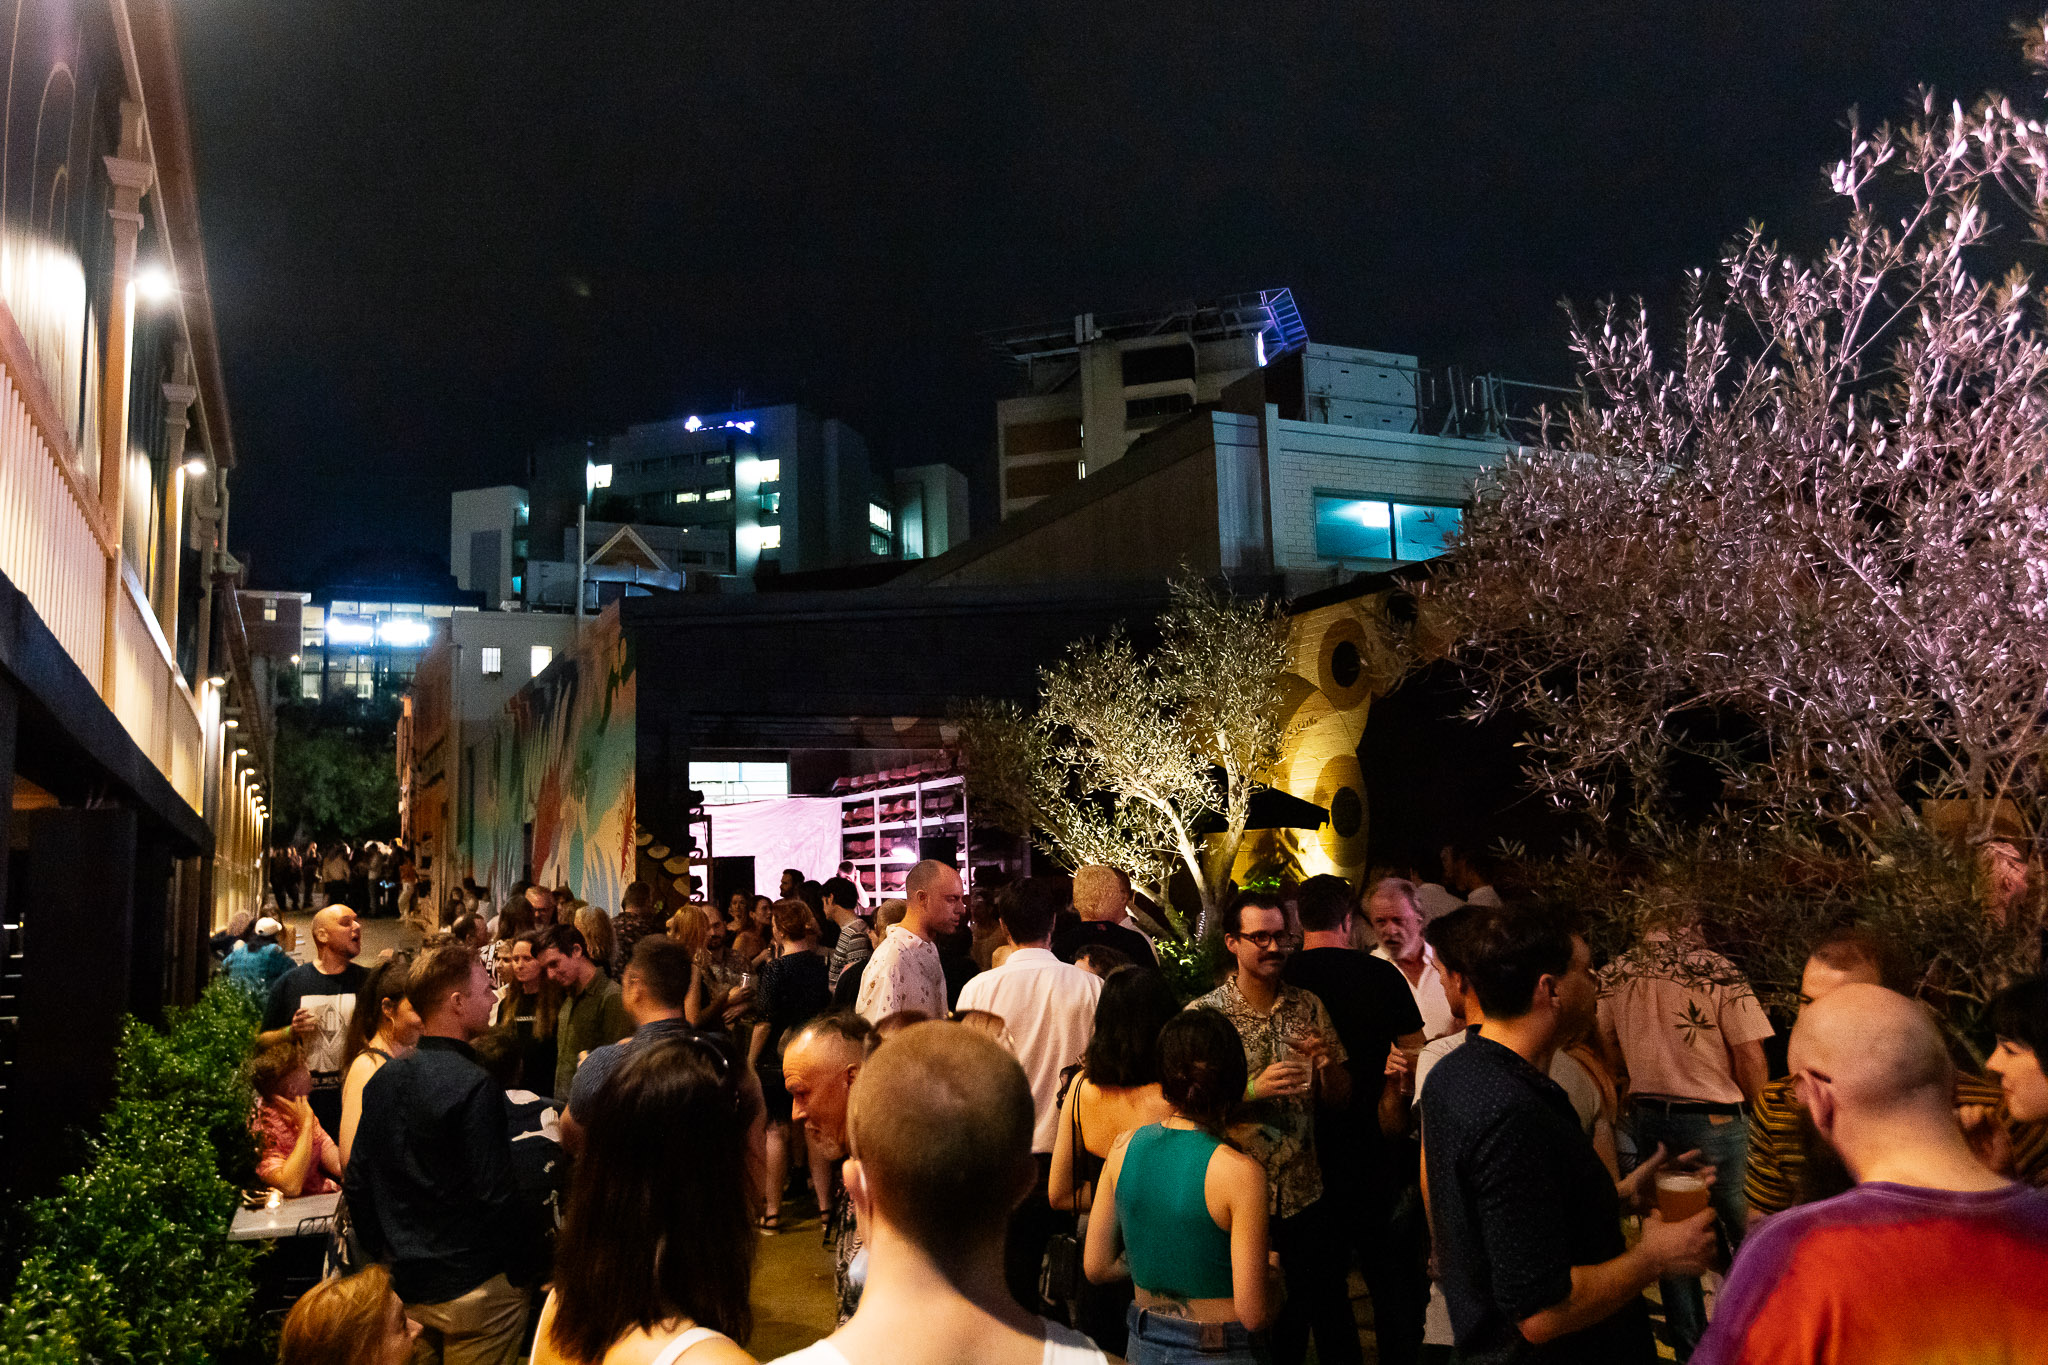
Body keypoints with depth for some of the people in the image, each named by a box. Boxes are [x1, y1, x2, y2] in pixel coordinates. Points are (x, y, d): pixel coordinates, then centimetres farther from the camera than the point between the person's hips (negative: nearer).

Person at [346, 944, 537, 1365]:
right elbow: (493, 1192, -21)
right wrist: (525, 1267, -8)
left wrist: (380, 1257, 19)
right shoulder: (474, 1086, -21)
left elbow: (357, 1183, 9)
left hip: (403, 1283, 7)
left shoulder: (383, 1078, 3)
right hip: (472, 1287, -7)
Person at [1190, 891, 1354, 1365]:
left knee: (1333, 1322, 10)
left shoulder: (1309, 1007, 3)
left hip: (1308, 1196, 3)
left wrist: (1328, 1063, -13)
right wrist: (1254, 1090, -21)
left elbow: (1340, 1099, 8)